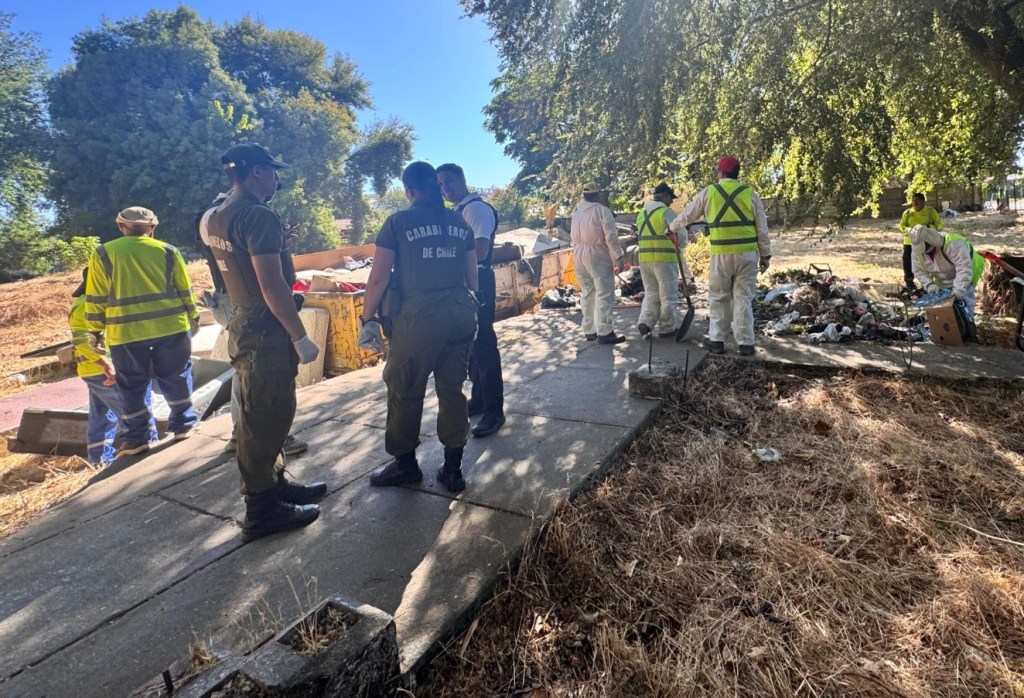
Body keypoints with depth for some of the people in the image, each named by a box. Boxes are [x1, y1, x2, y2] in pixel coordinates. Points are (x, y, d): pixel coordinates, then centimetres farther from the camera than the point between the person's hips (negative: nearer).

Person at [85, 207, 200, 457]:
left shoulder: (103, 254, 3)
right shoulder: (168, 251, 6)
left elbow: (96, 298, 4)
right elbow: (185, 291, 9)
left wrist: (95, 330, 14)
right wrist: (193, 318, 21)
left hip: (125, 333, -1)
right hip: (171, 326, 1)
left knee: (132, 386, 10)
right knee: (176, 378, 14)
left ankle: (138, 437, 15)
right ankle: (183, 425, 20)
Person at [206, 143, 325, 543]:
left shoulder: (217, 216, 12)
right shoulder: (259, 216, -18)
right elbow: (273, 287, -23)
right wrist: (301, 337, -19)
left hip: (245, 324, 10)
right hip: (266, 330, -10)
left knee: (262, 414, 19)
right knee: (266, 418, -1)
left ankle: (273, 485, 33)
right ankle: (262, 510, 10)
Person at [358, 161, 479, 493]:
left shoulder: (398, 222, -3)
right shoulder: (459, 222, 10)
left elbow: (379, 278, -7)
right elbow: (472, 276, 11)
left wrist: (368, 319, 1)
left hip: (419, 316, -5)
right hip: (460, 313, 5)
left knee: (405, 391, 10)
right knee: (452, 390, 11)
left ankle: (405, 465, 23)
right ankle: (453, 469, 19)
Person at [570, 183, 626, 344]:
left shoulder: (576, 213, 13)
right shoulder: (602, 210, -8)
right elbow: (610, 235, -14)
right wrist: (618, 254, -8)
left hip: (579, 257, 7)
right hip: (598, 257, -7)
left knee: (587, 294, 13)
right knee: (604, 295, -5)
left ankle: (589, 330, 16)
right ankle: (604, 332, -7)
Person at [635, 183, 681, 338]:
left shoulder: (641, 214, 14)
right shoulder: (667, 212, -8)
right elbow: (681, 235, -9)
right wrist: (676, 244, 11)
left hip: (645, 259, 6)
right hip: (664, 259, -6)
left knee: (651, 293, 15)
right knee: (668, 295, 4)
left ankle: (645, 322, -2)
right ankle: (667, 328, 10)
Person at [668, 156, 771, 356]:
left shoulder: (708, 192, 3)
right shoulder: (750, 194, 6)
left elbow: (687, 214, 16)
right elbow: (762, 228, 6)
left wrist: (672, 227, 34)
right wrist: (765, 254, 12)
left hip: (721, 255, -1)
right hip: (747, 253, 1)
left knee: (718, 298, 10)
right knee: (743, 298, 5)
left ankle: (717, 341, 11)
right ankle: (746, 343, 6)